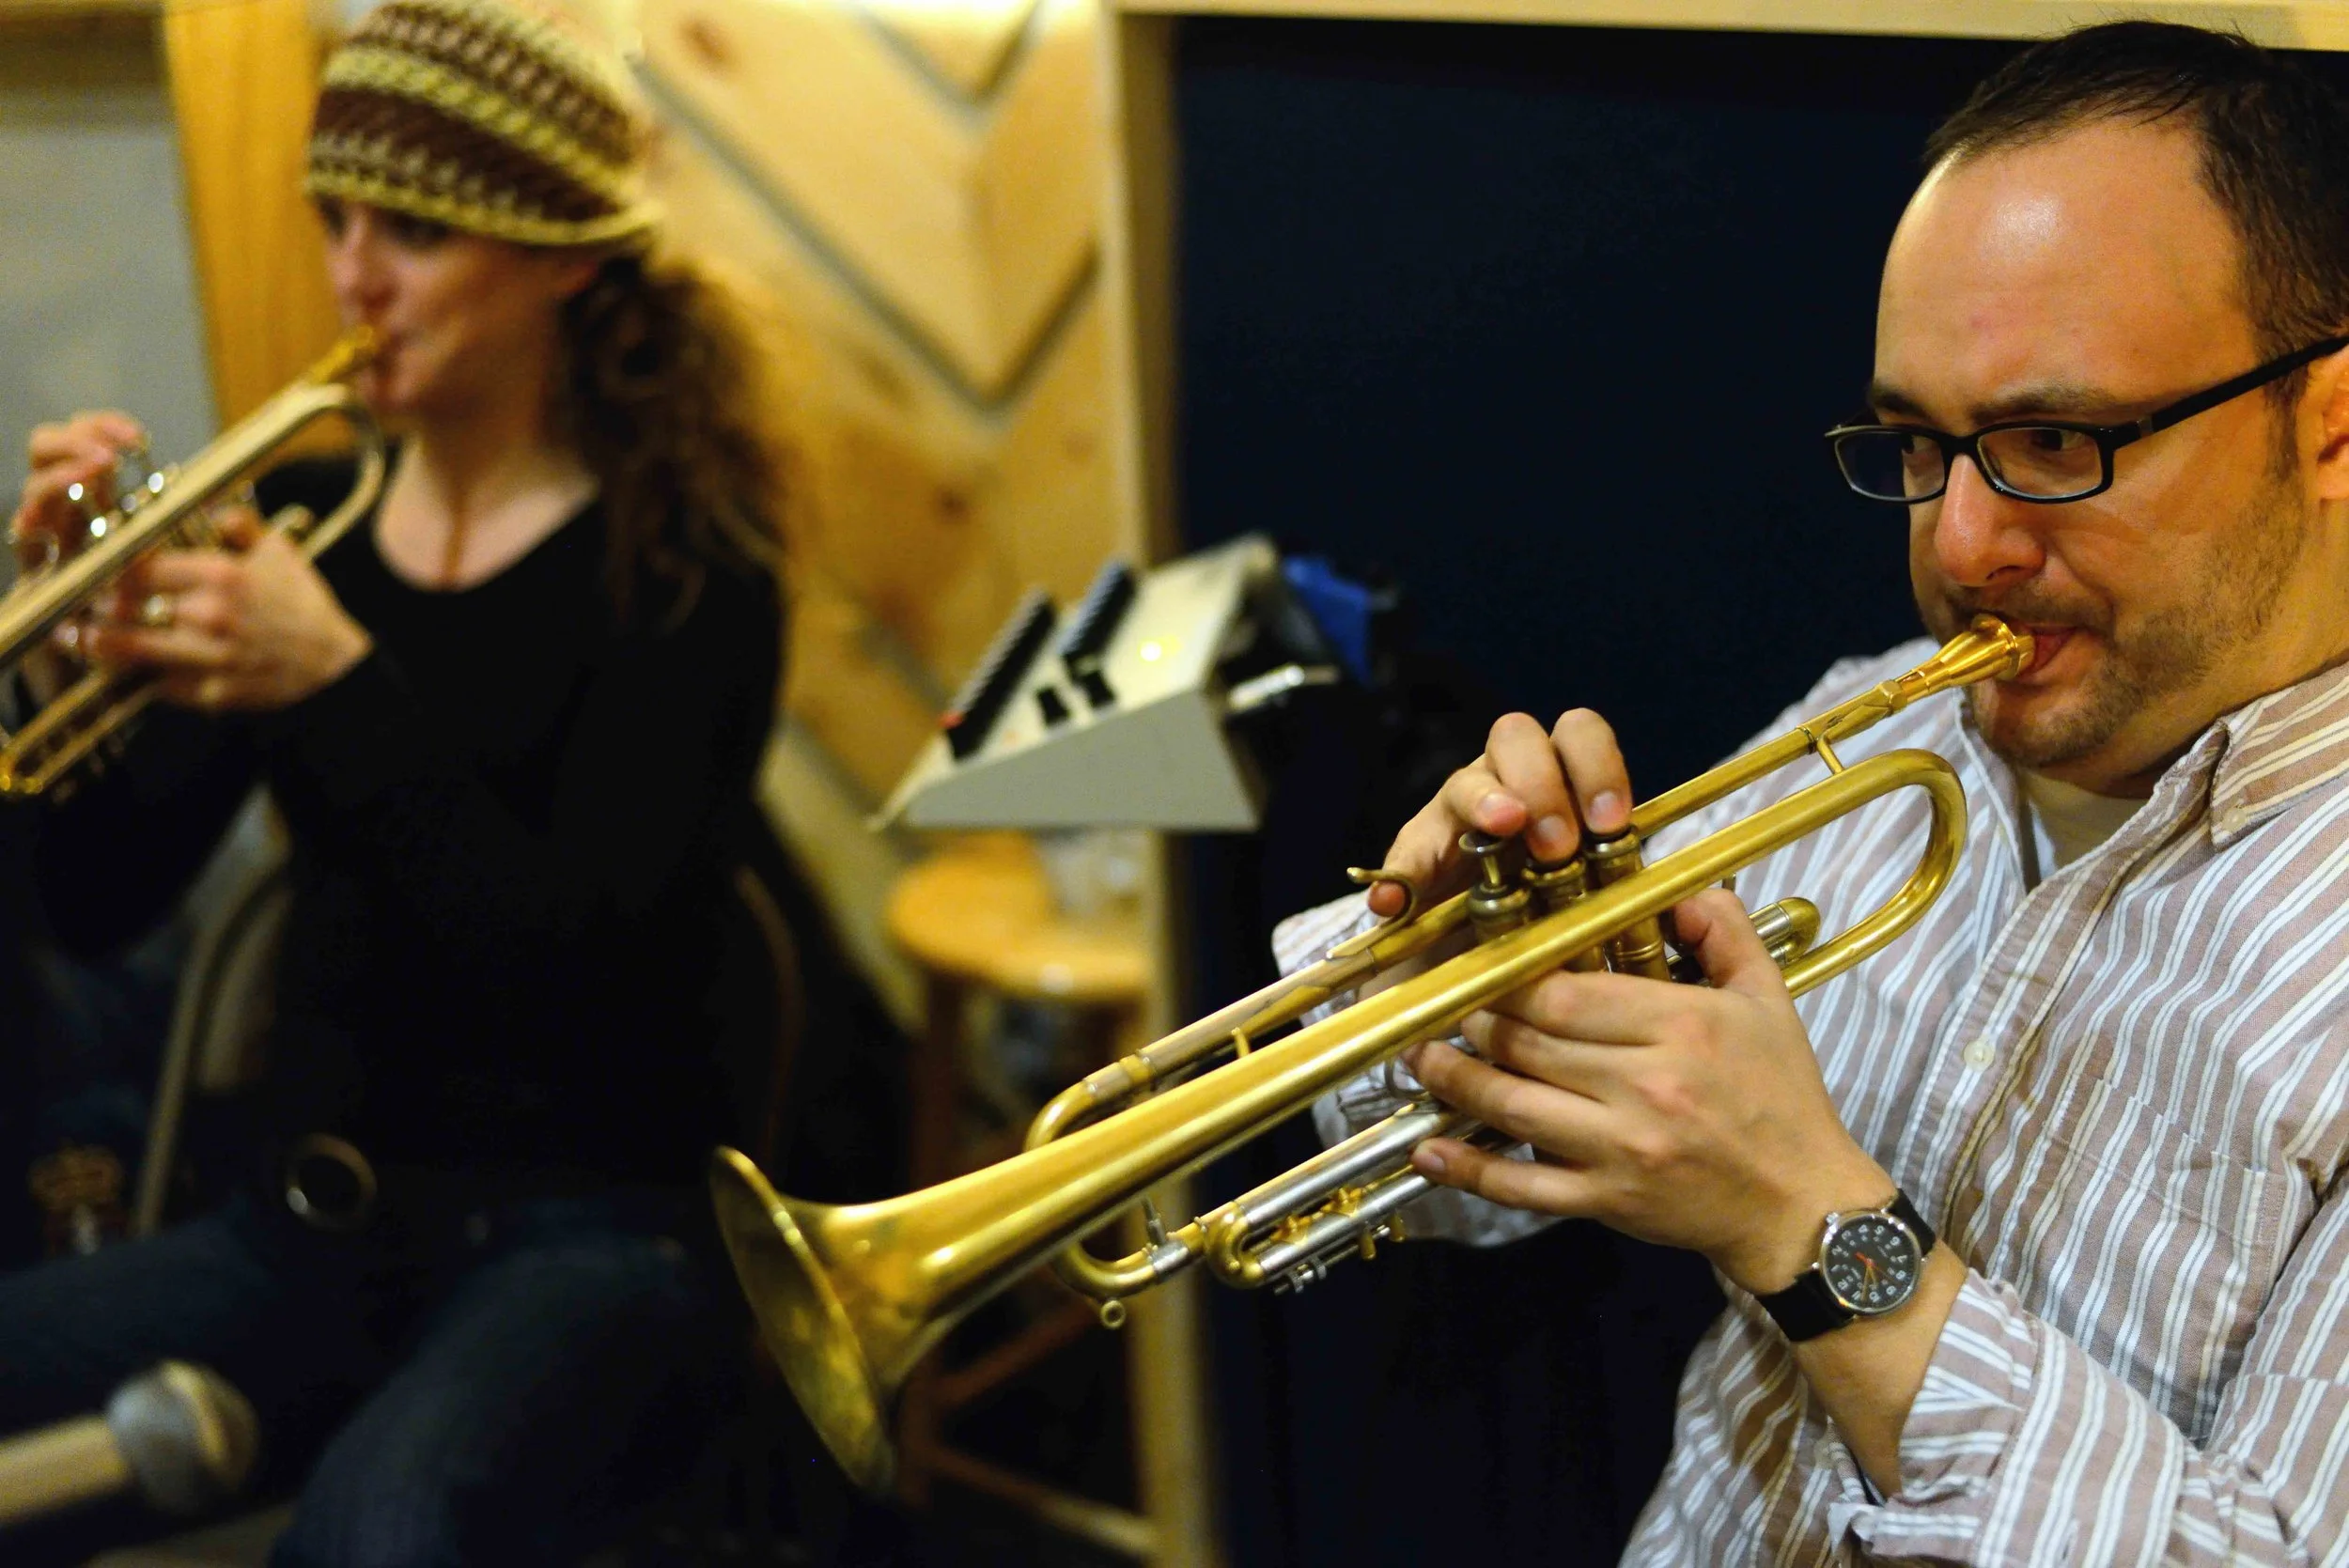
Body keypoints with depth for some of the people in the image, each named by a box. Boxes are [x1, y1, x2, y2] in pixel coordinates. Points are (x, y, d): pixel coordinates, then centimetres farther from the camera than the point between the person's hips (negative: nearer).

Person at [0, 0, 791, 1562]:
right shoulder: (299, 521, 8)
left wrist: (341, 684, -25)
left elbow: (582, 959, -17)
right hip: (310, 1226, 5)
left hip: (583, 1241, -5)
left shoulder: (680, 567, -6)